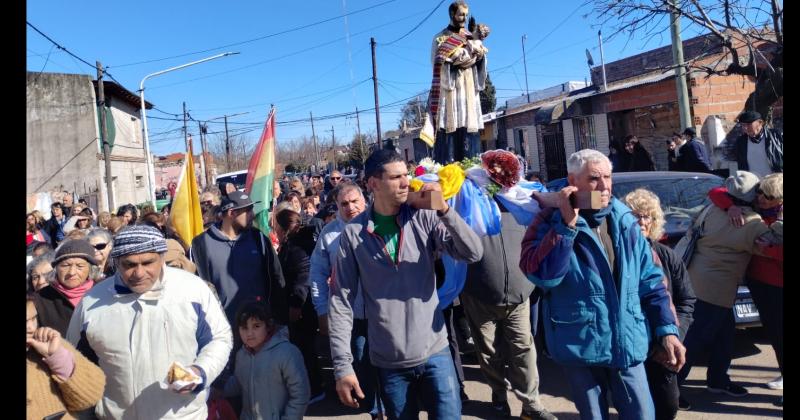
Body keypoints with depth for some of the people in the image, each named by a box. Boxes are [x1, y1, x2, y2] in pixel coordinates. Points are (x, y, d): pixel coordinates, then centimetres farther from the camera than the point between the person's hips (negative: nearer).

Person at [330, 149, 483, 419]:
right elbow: (341, 300, -6)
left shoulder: (423, 217, -4)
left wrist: (445, 210, -22)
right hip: (389, 361, 0)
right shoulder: (353, 233, -7)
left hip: (435, 351, 1)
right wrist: (342, 366, -9)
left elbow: (473, 254, -10)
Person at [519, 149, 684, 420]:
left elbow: (651, 281, 9)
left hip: (626, 342, 4)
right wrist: (567, 225, -26)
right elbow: (540, 276, -25)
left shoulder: (625, 222, 4)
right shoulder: (551, 221, -9)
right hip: (579, 345, -3)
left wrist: (667, 330, 2)